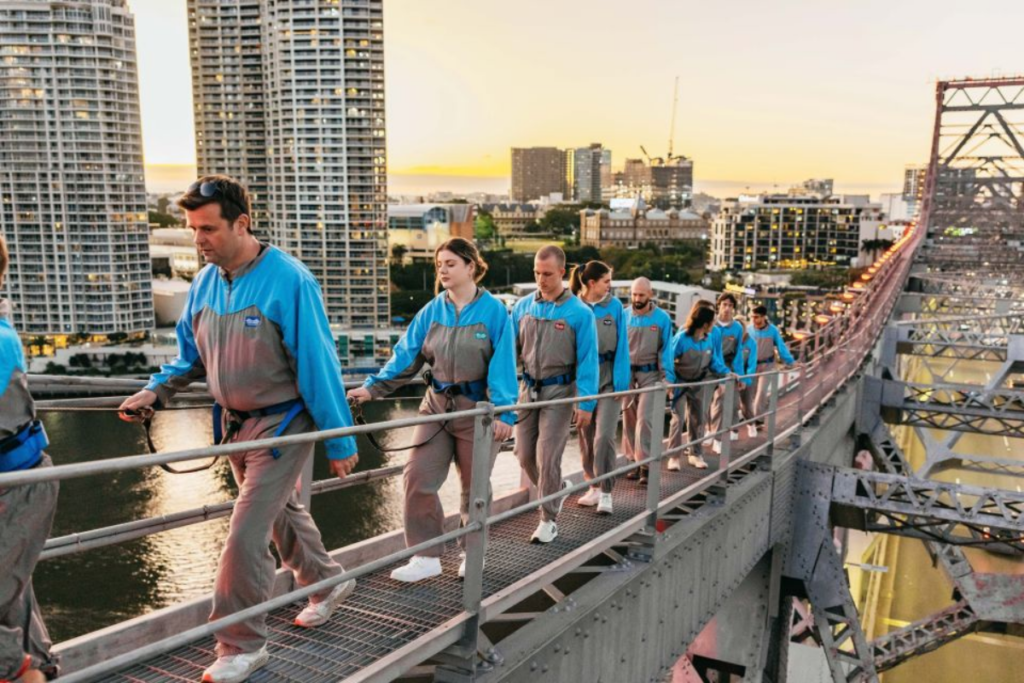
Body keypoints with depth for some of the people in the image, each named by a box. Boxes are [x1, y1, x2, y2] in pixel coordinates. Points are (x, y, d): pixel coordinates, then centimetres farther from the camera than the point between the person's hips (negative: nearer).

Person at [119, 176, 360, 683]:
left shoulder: (288, 281, -22)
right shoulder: (204, 284, -1)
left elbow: (317, 365, -20)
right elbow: (190, 354, 11)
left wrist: (339, 441, -17)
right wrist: (157, 390, -8)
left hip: (281, 425, -7)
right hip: (235, 424, 7)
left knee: (246, 536, -6)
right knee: (281, 511, 23)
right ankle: (327, 582, 46)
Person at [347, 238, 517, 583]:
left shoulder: (493, 310, -8)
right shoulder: (432, 310, 3)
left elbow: (503, 365, -12)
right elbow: (406, 354, 0)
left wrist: (504, 412, -19)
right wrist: (374, 387, -10)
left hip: (477, 407, -3)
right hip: (437, 405, 4)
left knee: (474, 485, 9)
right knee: (418, 476, -4)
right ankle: (426, 557, 8)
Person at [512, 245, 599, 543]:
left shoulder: (579, 313, -10)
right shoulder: (523, 306, 1)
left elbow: (587, 360, -9)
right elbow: (509, 347, 7)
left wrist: (586, 404, -12)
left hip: (559, 391, -4)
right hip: (528, 388, 5)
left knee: (547, 457, -4)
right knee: (525, 456, 9)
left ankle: (548, 521, 13)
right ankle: (556, 490, 37)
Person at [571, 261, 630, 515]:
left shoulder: (615, 306, -1)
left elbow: (622, 344, -1)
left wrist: (622, 381, -7)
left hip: (609, 375, -1)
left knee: (604, 436, -9)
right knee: (586, 435, 10)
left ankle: (606, 492, 0)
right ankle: (594, 486, 25)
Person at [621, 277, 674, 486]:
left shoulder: (662, 318, -4)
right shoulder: (624, 316, -2)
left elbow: (666, 349, -1)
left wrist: (668, 377, -8)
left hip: (651, 373, -2)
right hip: (627, 372, 3)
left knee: (645, 418, -10)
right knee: (629, 418, 6)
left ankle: (645, 464, -6)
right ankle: (634, 461, 17)